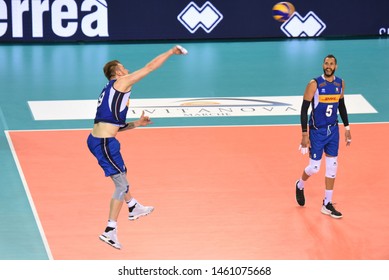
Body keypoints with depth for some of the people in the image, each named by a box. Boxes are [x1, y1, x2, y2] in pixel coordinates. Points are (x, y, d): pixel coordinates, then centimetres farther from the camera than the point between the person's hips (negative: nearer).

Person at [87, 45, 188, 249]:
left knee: (121, 174, 32)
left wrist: (135, 124, 21)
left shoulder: (110, 91, 21)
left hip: (96, 139, 10)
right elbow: (150, 67, -1)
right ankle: (110, 231, -10)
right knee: (122, 185, -6)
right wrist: (171, 52, 8)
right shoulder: (122, 82, -4)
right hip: (104, 143, -10)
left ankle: (134, 209, 54)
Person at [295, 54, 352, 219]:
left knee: (332, 167, 5)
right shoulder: (314, 84, -16)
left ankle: (327, 205, 13)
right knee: (314, 168, 1)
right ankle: (300, 186, 34)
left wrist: (347, 128, 14)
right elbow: (304, 109, -14)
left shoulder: (340, 83, 1)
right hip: (317, 131, -5)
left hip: (333, 130, 5)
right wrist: (305, 135, -17)